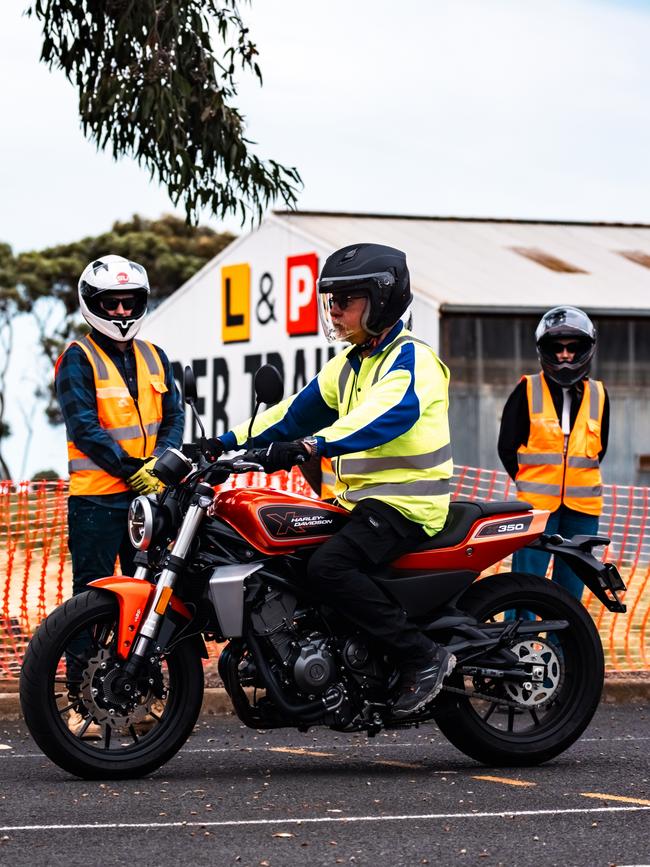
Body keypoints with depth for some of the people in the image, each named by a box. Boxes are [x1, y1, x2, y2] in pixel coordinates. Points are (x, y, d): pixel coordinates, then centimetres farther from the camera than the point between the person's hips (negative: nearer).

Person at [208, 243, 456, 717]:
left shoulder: (410, 359, -12)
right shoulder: (349, 363, 18)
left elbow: (387, 414, -31)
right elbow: (298, 411, 20)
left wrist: (312, 445, -45)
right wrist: (228, 442, 9)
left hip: (405, 502, -10)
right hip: (361, 500, 10)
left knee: (329, 566, -29)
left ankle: (424, 657, -23)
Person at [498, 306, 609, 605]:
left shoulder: (597, 395, 9)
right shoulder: (527, 391, 2)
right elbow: (507, 446, 5)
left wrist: (577, 479, 9)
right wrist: (529, 482, 4)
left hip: (583, 507, 3)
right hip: (536, 503, -3)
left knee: (570, 588, 7)